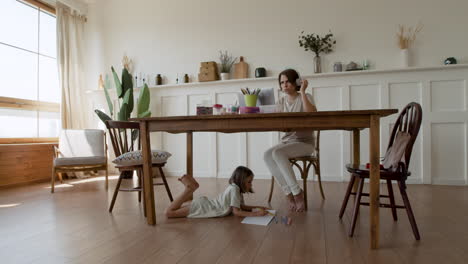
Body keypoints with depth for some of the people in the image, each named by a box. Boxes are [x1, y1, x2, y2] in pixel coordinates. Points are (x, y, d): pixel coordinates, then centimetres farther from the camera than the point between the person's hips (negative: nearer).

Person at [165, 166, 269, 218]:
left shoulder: (238, 189, 6)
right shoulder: (234, 189, -23)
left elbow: (241, 206, 16)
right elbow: (236, 212, -24)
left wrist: (256, 207, 4)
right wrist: (256, 213, -25)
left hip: (206, 203, 9)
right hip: (201, 207, -8)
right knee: (169, 212, -13)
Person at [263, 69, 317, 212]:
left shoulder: (306, 97, -2)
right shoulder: (281, 101, 13)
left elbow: (311, 114, -24)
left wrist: (302, 92, -20)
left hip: (305, 142, -5)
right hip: (287, 140, 5)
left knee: (277, 152, -32)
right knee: (267, 155, -25)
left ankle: (297, 192, -19)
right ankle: (289, 193, -18)